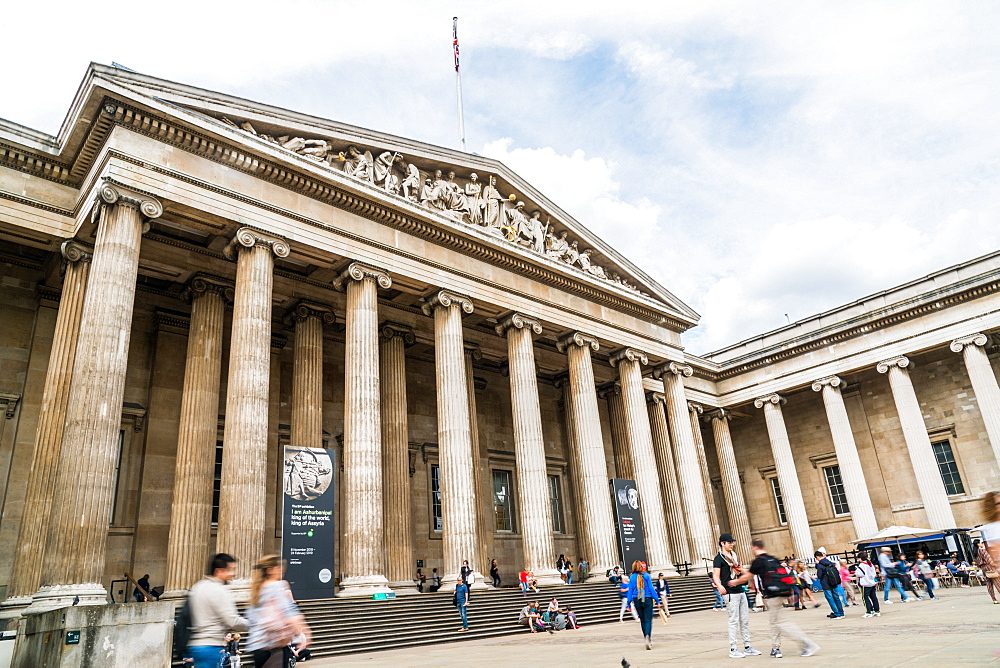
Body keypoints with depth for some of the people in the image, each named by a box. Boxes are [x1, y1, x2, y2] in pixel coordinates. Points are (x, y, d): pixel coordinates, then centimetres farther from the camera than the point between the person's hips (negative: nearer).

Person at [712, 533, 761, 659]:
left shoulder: (735, 556, 17)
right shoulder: (719, 558, -8)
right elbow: (715, 575, -16)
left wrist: (741, 570, 5)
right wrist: (719, 586, -35)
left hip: (740, 591, 8)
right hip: (730, 593, -8)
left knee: (745, 620, 11)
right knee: (734, 621, -7)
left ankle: (747, 647, 21)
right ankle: (733, 649, -1)